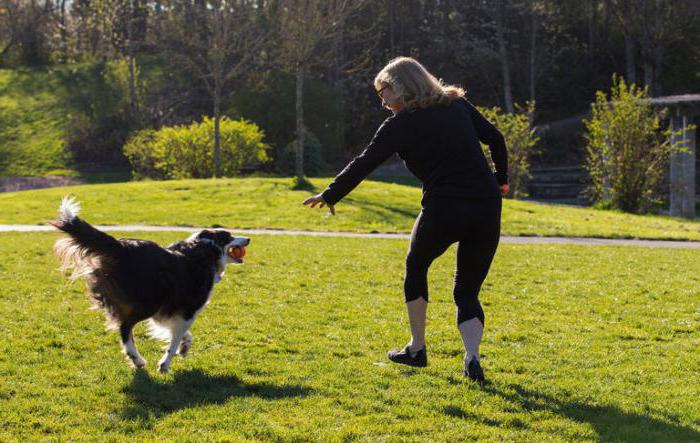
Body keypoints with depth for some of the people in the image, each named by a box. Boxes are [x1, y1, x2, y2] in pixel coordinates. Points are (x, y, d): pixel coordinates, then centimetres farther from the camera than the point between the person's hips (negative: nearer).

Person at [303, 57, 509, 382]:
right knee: (467, 291, 13)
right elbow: (495, 139, 15)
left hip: (443, 211, -4)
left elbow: (364, 164, -1)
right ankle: (472, 359, -10)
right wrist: (501, 180, 28)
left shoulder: (400, 124, -1)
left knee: (416, 268, 25)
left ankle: (416, 350, 29)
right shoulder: (457, 105, 13)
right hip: (487, 208, 4)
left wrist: (330, 196, 10)